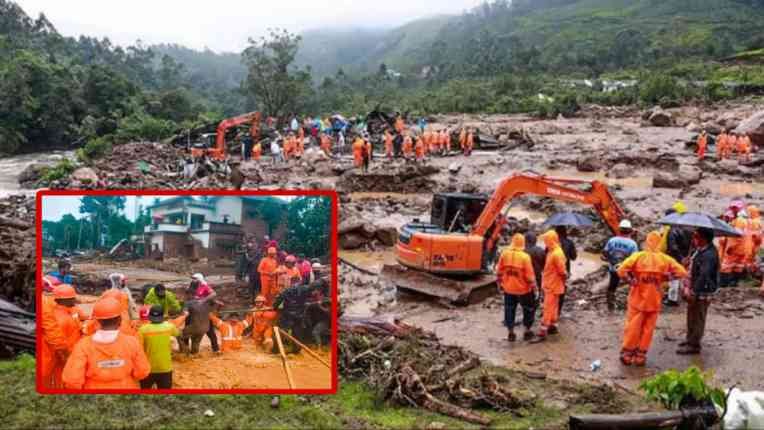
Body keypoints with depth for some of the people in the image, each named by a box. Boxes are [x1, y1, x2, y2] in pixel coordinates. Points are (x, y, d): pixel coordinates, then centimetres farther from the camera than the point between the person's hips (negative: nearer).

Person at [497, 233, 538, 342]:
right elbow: (530, 275, -15)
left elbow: (499, 271, 1)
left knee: (509, 310, 14)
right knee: (529, 309, 16)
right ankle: (527, 332, 23)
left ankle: (510, 333, 19)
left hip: (508, 288, 3)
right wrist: (534, 287, -2)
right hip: (523, 289, -3)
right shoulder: (525, 257, -18)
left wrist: (500, 284, 14)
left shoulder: (504, 254, -6)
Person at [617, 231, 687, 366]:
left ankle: (627, 354, 17)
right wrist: (665, 277, 1)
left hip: (637, 299, -1)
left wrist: (631, 281, -6)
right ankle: (641, 356, 19)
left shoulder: (638, 256, -11)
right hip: (654, 301, 1)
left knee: (632, 327, 10)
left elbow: (621, 271, -20)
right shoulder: (665, 259, -5)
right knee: (648, 329, 13)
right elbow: (682, 272, -5)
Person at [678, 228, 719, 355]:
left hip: (702, 293, -9)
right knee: (691, 316, 22)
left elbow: (703, 276, -30)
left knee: (698, 319, 3)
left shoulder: (709, 255, -25)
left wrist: (693, 291, -28)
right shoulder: (700, 250, 5)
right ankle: (690, 339, 37)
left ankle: (694, 345, 14)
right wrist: (688, 286, 8)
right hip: (695, 289, 9)